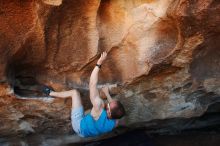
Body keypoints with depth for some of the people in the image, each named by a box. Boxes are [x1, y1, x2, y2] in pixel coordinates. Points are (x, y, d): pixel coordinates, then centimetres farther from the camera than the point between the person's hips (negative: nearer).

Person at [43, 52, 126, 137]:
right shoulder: (115, 122, -28)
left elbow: (92, 84, -43)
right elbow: (114, 106, -1)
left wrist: (99, 63, -41)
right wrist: (107, 94, 7)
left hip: (80, 127, -5)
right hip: (93, 132, 5)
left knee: (75, 92, -2)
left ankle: (51, 93, 22)